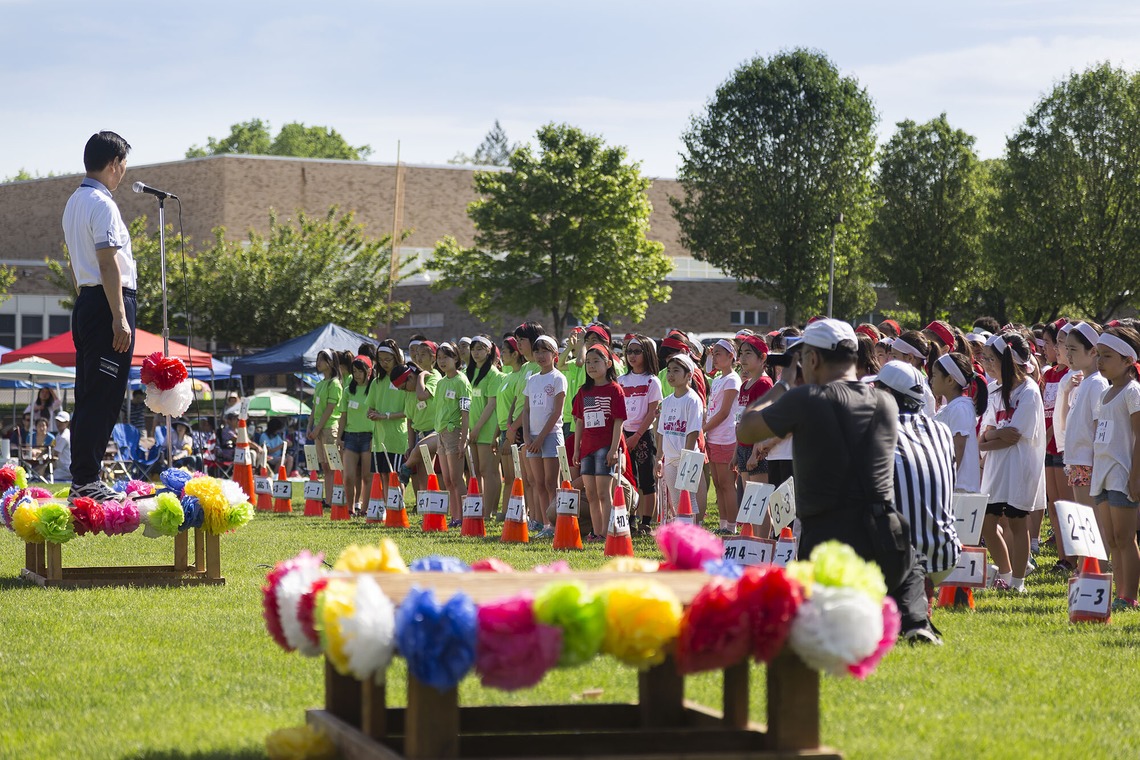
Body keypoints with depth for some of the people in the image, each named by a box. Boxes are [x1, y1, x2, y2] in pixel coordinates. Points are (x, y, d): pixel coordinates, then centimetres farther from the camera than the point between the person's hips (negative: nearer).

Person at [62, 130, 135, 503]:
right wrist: (120, 317, -20)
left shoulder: (75, 203, 18)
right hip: (108, 304, -10)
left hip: (86, 303, 10)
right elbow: (109, 264, -18)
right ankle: (87, 480, -11)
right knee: (104, 398, -10)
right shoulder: (102, 204, -12)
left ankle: (80, 480, 14)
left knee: (88, 396, 12)